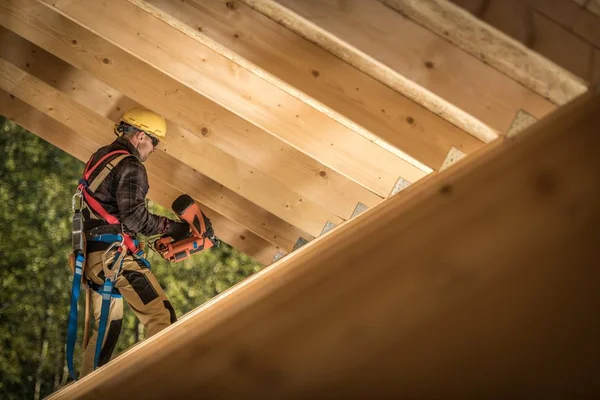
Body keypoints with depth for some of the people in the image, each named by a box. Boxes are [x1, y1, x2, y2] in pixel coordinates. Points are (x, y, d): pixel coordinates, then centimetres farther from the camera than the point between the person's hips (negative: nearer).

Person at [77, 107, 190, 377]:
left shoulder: (99, 158, 18)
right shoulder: (129, 165, -10)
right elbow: (134, 217, -18)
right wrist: (171, 227, -7)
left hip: (92, 253, 10)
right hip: (115, 252, -9)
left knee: (107, 325, 18)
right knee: (161, 316, -14)